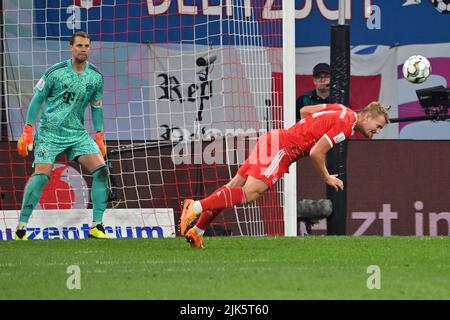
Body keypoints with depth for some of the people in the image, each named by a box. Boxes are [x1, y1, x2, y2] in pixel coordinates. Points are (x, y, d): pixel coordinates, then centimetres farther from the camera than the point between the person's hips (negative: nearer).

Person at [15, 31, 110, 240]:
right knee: (42, 175, -17)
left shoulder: (96, 77, 5)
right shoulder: (55, 72, -8)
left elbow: (96, 107, 17)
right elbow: (37, 99, -1)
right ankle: (21, 226, -6)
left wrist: (99, 137, 12)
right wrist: (27, 130, -6)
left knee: (101, 170, -12)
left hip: (77, 133, 4)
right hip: (49, 132, -4)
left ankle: (97, 226, -6)